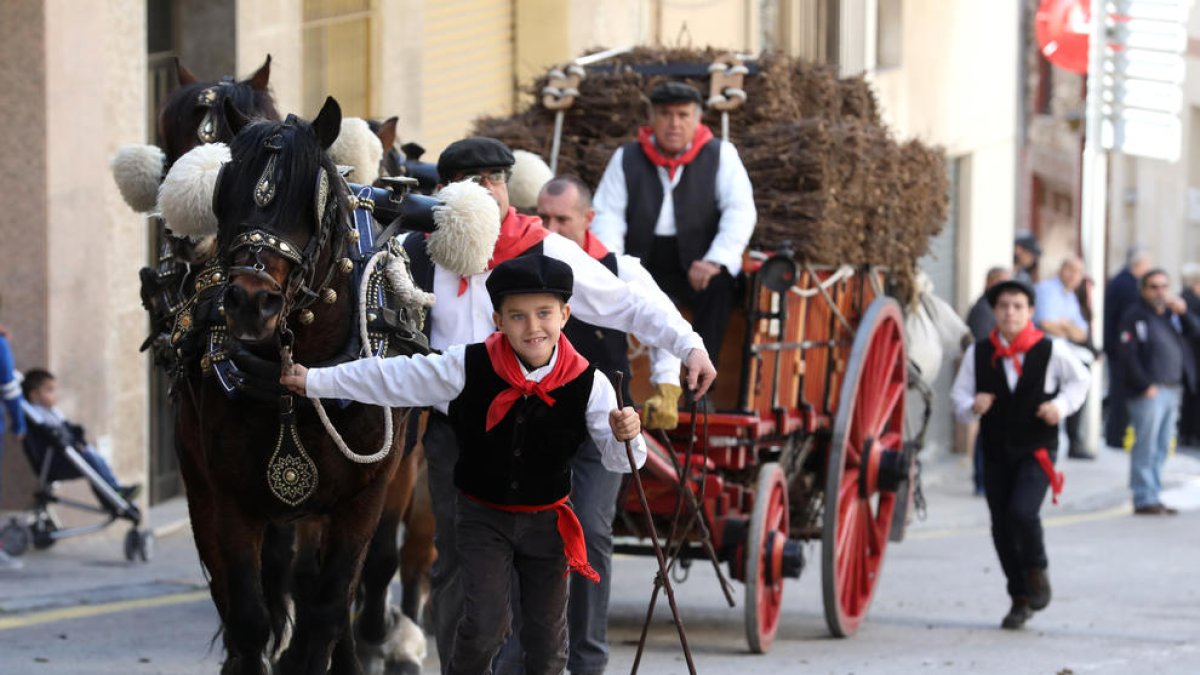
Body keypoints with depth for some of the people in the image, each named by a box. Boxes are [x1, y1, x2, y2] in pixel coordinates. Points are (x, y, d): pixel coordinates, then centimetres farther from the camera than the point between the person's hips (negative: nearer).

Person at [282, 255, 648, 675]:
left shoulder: (589, 384, -16)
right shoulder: (469, 368, -17)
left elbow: (617, 460, -12)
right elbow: (391, 378, -9)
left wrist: (626, 438, -37)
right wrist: (314, 381, -5)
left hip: (547, 520, 1)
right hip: (483, 514, -1)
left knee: (547, 633, 9)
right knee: (484, 625, -13)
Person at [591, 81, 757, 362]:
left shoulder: (720, 155, 5)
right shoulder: (626, 158, 10)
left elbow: (740, 211, -5)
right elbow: (607, 215, 4)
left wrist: (716, 261, -21)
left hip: (695, 264, -2)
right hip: (642, 263, 2)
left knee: (718, 286, -34)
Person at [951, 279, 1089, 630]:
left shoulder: (1051, 350, -4)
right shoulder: (978, 353, 0)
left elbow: (1079, 380, 12)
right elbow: (959, 396, 6)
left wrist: (1061, 405, -6)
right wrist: (972, 407, -16)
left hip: (1036, 450, -3)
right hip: (996, 452, 3)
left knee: (1022, 511, -23)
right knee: (1001, 526, 6)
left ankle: (1037, 571, 7)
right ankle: (1020, 599, 23)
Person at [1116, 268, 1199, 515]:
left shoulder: (1174, 315, 18)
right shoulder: (1134, 317, -3)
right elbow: (1128, 356, -10)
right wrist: (1145, 386, -16)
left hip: (1173, 390, 7)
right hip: (1149, 392, -7)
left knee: (1161, 448, 9)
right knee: (1146, 447, -7)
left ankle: (1153, 496, 13)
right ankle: (1144, 499, -4)